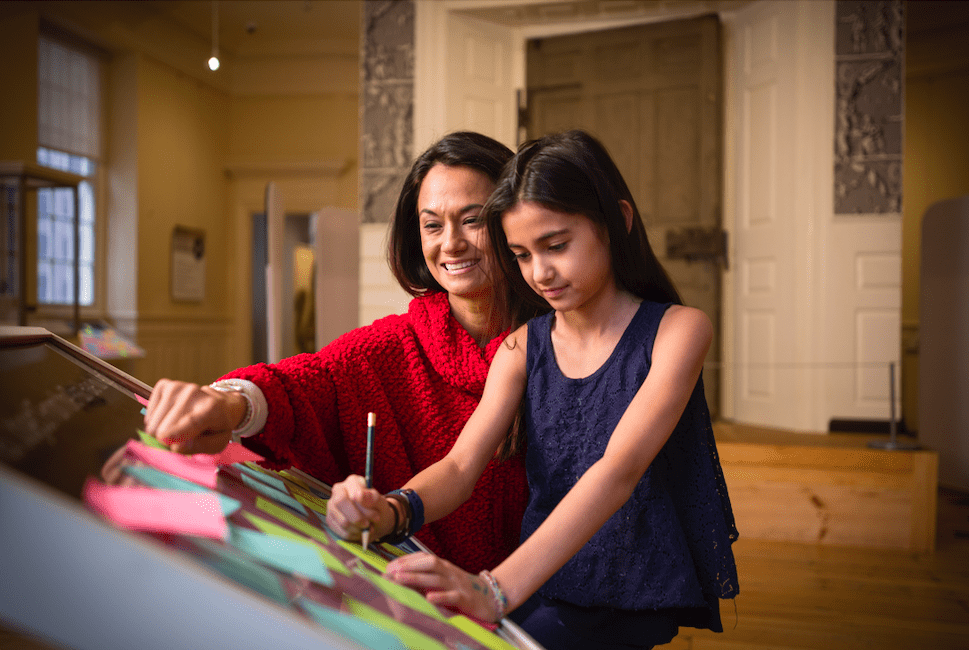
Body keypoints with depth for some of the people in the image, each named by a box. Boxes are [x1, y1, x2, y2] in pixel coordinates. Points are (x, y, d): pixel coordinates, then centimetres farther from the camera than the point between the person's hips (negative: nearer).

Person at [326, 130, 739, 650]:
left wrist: (499, 588, -38)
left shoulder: (677, 330, -11)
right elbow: (461, 464, -6)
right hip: (540, 585, 5)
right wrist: (392, 510, -30)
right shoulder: (523, 347, 4)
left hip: (632, 601, -4)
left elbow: (619, 469, -25)